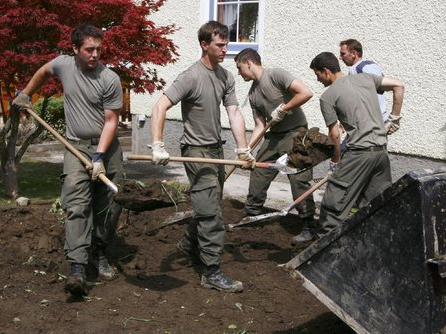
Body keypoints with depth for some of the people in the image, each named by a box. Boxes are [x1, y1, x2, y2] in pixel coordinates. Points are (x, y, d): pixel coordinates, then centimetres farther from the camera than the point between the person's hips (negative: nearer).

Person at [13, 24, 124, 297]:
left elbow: (111, 121, -11)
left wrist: (100, 156, -18)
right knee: (77, 205, -13)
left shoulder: (110, 79, -12)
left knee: (110, 206, 5)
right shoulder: (63, 64, -3)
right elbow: (42, 73, 22)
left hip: (108, 147, 0)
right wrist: (26, 94, 32)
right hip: (76, 147, 1)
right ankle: (78, 270, -21)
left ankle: (99, 252, 29)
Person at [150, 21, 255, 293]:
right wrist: (158, 146, -32)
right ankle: (212, 272, -1)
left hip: (217, 148, 8)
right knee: (211, 212, -8)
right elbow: (160, 107, -24)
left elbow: (234, 113, 3)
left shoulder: (226, 77, 6)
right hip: (197, 150, -8)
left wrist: (243, 150, -5)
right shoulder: (191, 77, -18)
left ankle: (189, 244, 43)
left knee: (210, 206, 20)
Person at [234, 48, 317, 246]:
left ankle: (309, 227, -3)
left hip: (295, 133, -8)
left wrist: (282, 109, -17)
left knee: (299, 179, -10)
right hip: (274, 135, 8)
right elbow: (260, 125, 8)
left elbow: (306, 93, -24)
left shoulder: (275, 75, -14)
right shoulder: (253, 94, 9)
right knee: (258, 176, 10)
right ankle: (251, 215, 26)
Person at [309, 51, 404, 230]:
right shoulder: (365, 78, 13)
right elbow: (399, 86, 12)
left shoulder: (327, 96, -3)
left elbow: (335, 134, -3)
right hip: (382, 150, 7)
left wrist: (335, 161, 10)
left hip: (359, 152, -7)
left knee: (334, 201, 1)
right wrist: (394, 118, 16)